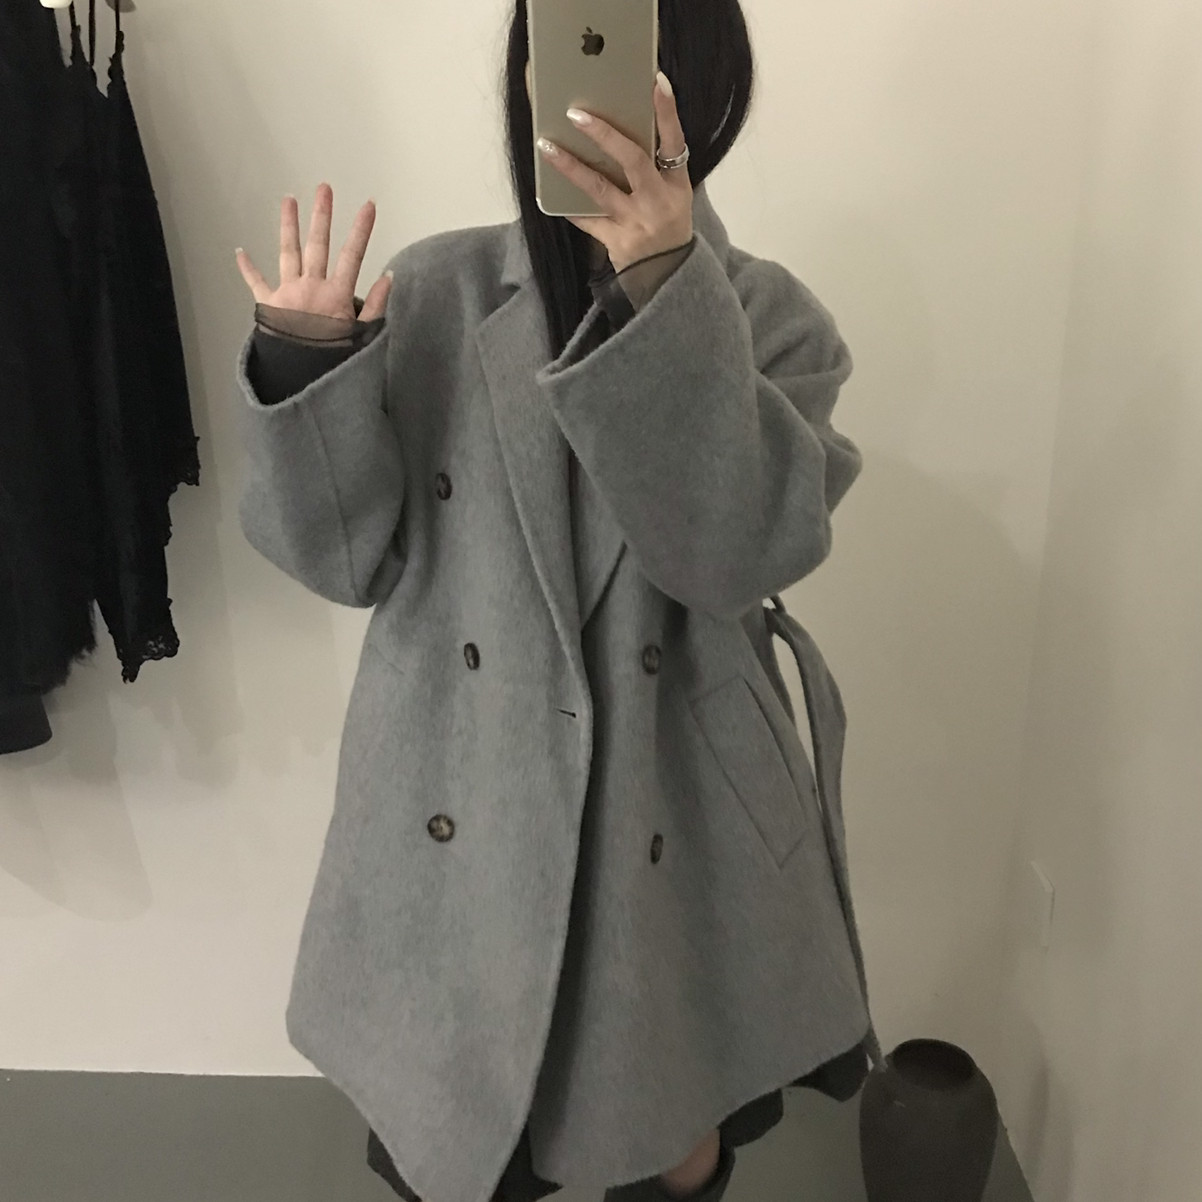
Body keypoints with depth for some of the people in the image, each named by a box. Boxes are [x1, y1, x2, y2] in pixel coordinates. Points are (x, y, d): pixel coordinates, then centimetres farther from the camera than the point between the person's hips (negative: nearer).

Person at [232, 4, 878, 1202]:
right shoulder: (435, 292, -3)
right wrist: (306, 366, -21)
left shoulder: (768, 317, -4)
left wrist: (668, 293, -31)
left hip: (672, 820, 0)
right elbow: (348, 557, -5)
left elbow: (741, 547, -22)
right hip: (460, 808, 1)